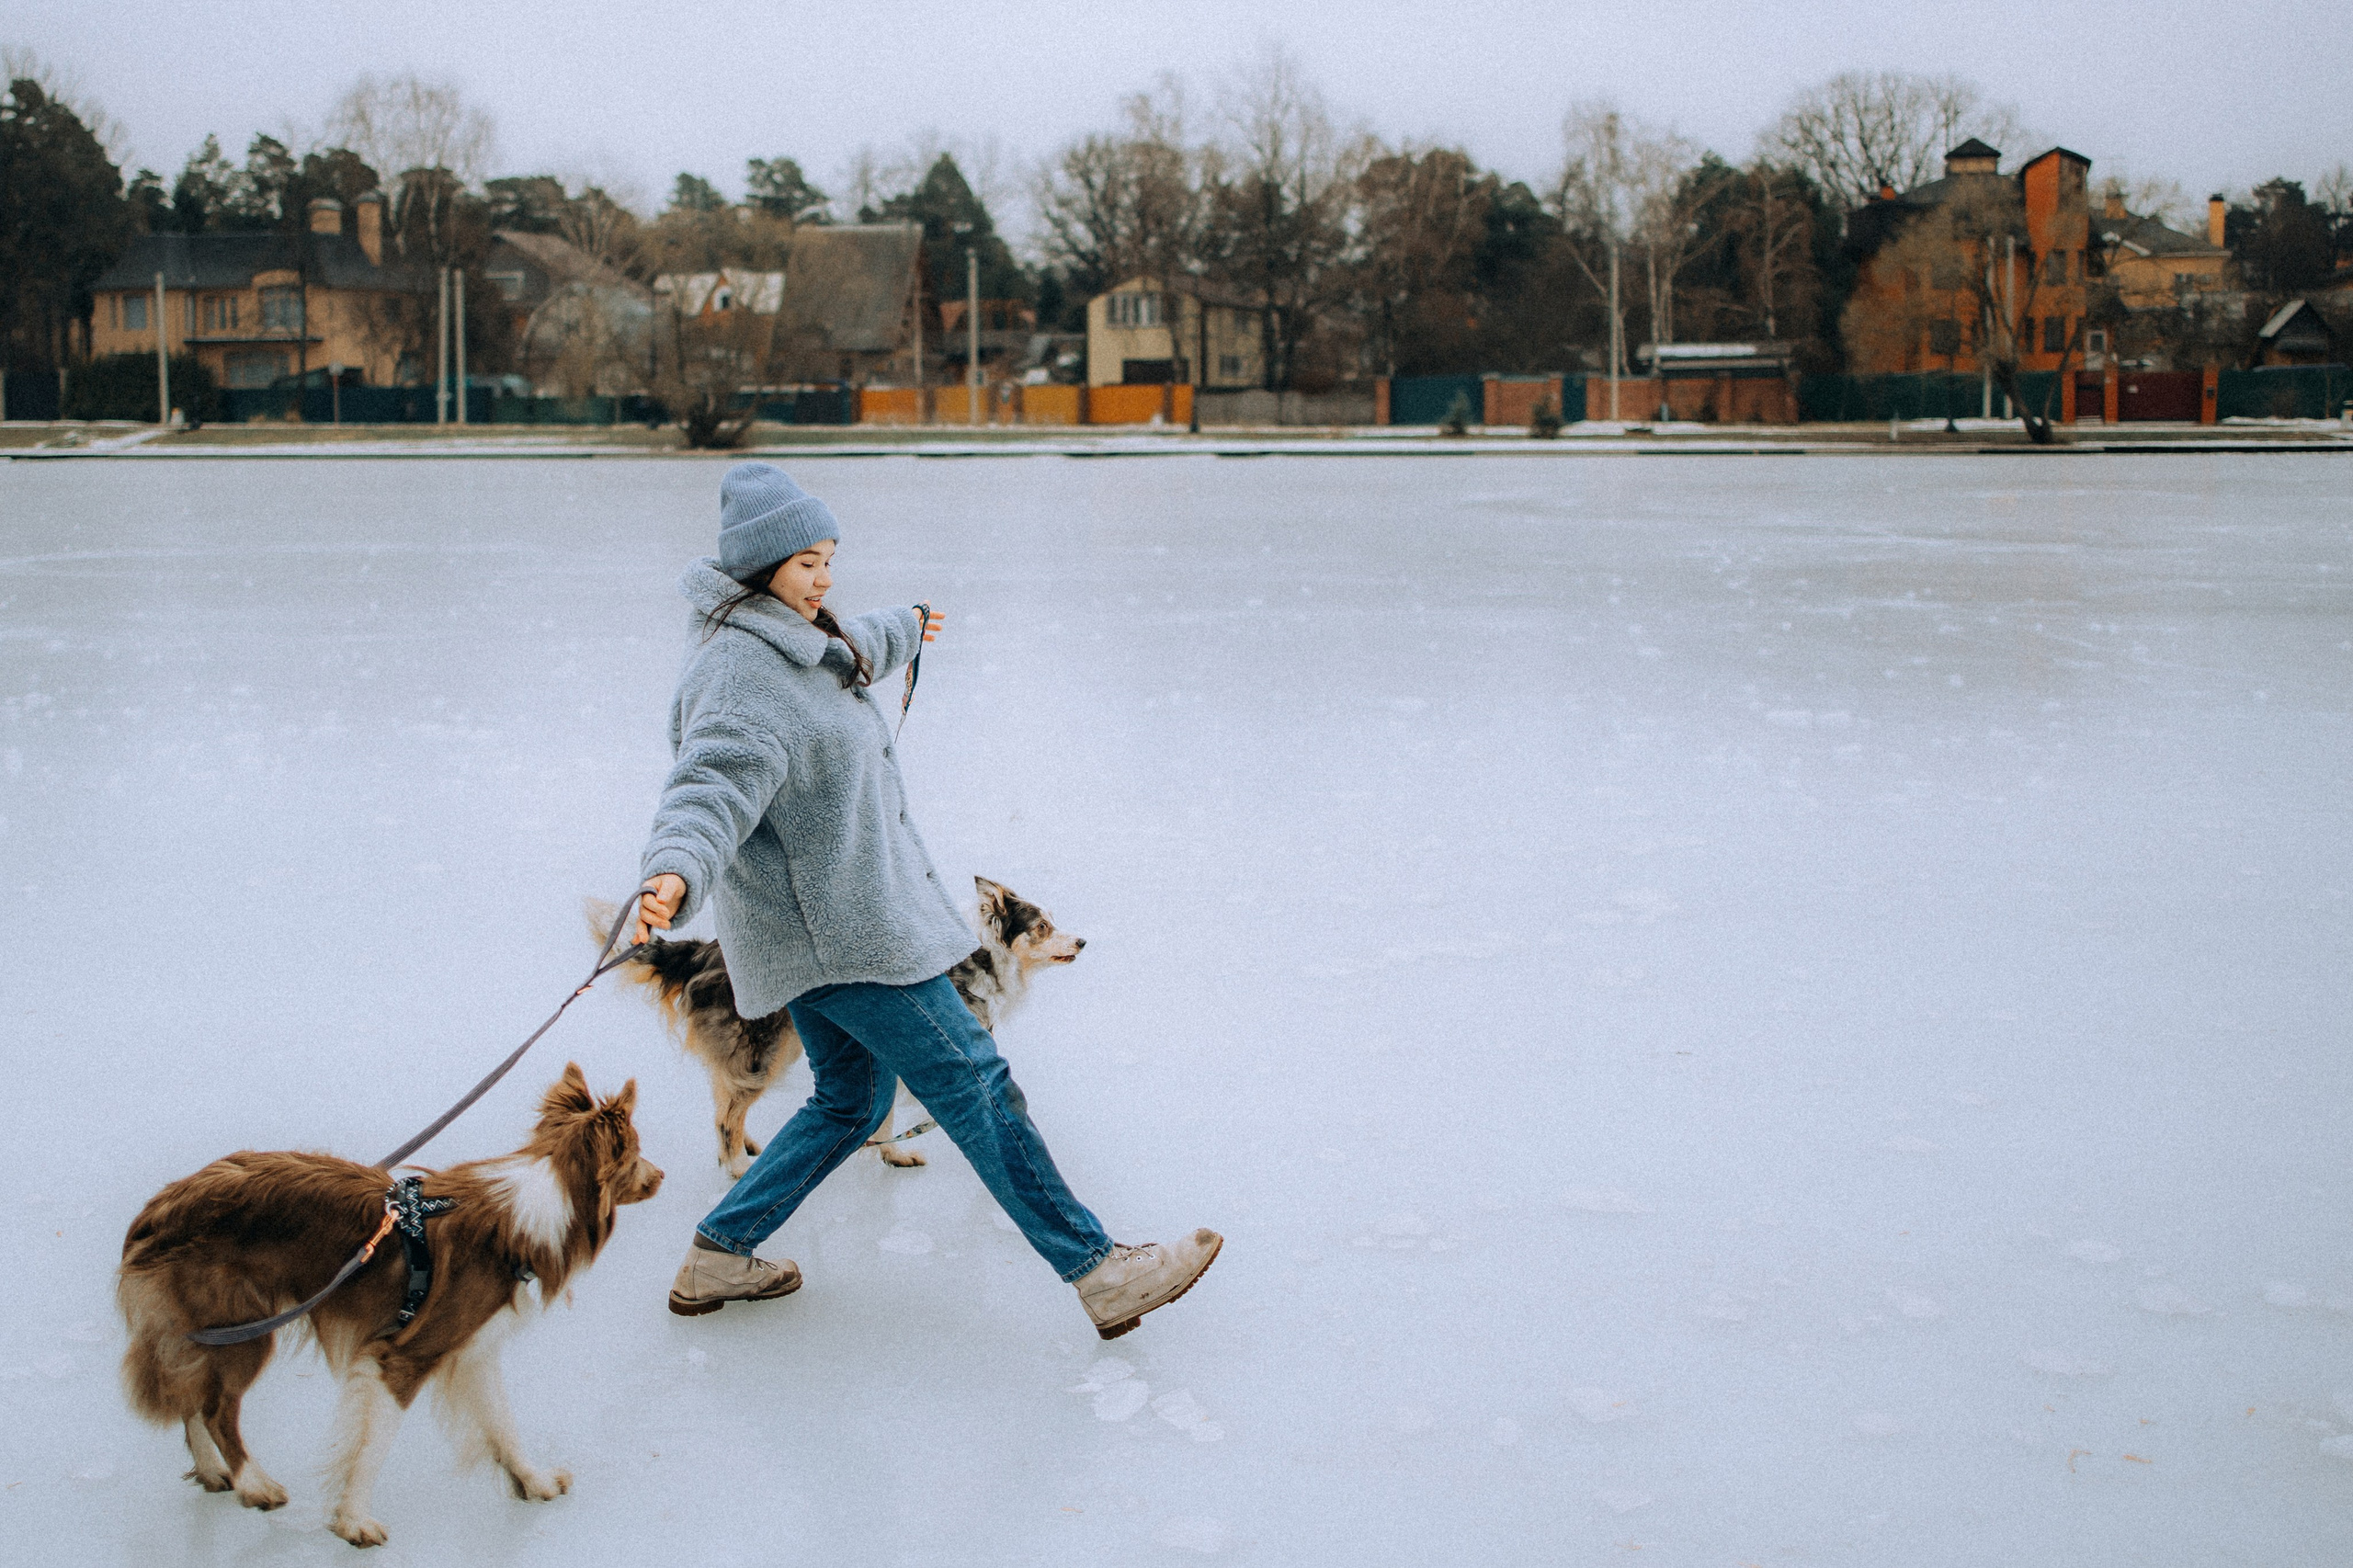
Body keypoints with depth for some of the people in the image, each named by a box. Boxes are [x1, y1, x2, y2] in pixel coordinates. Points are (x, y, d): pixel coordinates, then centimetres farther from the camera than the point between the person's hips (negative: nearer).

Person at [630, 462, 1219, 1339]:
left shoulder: (793, 642, 9)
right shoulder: (740, 676, -22)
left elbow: (850, 652, 34)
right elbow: (710, 788, -38)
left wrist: (904, 630, 55)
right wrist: (673, 876, -58)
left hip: (824, 925, 11)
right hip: (840, 933, -11)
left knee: (851, 1103, 18)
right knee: (975, 1087, -5)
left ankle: (718, 1259, 23)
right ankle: (1100, 1275, 2)